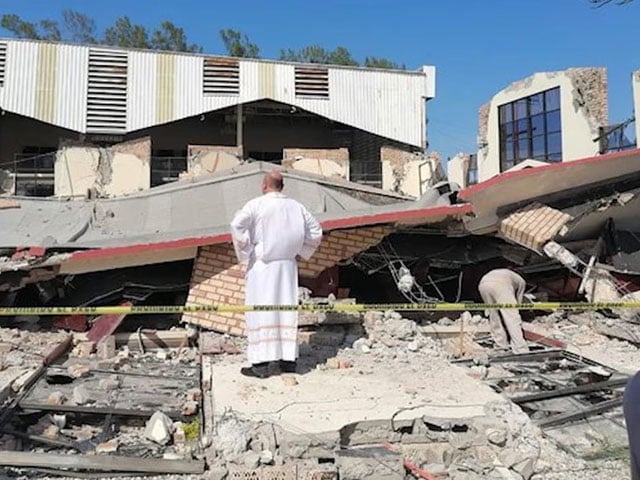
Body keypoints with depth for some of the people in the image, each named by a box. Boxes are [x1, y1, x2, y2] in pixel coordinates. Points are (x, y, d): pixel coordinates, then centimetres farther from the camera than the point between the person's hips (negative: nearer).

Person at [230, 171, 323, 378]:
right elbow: (316, 231, 12)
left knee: (260, 311, -1)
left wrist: (245, 252, -11)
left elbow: (237, 224, -21)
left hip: (261, 265, -4)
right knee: (286, 309, 11)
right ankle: (289, 359, 15)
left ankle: (261, 363, -1)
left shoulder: (256, 204, -8)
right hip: (287, 266, 5)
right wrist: (299, 251, 15)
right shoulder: (296, 206, 7)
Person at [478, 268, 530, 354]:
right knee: (512, 317, -2)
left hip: (483, 284, 5)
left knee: (494, 316, 19)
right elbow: (518, 302, 29)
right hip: (500, 284, -5)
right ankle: (520, 349, -7)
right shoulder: (521, 281, 33)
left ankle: (501, 346, 20)